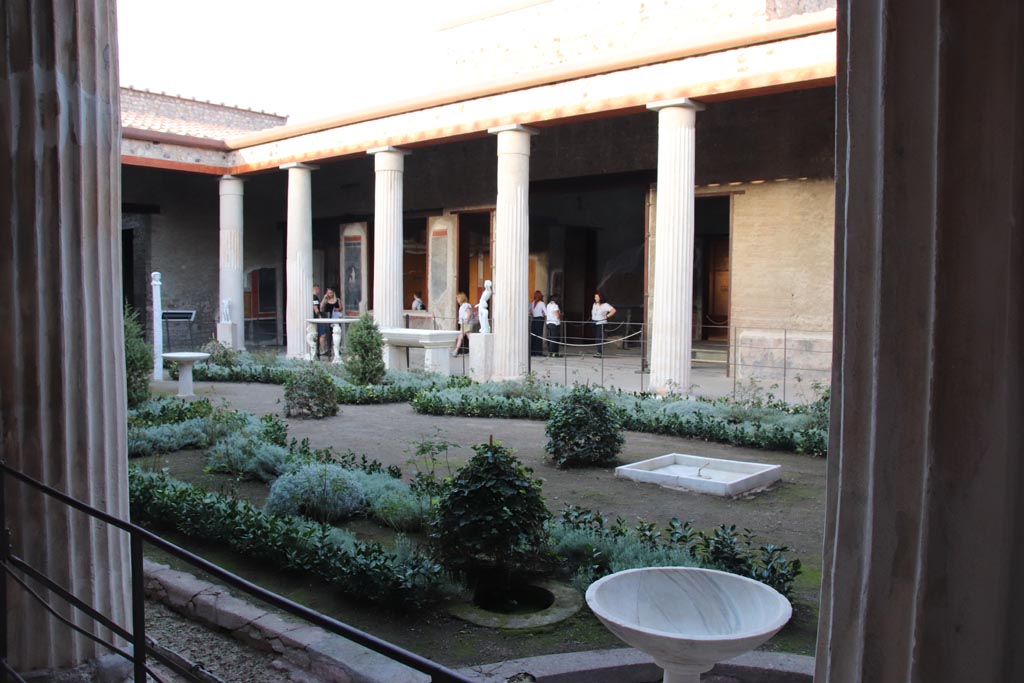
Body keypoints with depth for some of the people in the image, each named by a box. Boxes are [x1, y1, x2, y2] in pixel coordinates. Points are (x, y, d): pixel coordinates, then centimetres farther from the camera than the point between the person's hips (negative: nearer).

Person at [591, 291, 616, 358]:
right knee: (596, 338, 6)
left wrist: (607, 316, -12)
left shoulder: (605, 305, -11)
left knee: (600, 338, -11)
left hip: (601, 323, -7)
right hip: (594, 323, 7)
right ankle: (598, 352, 13)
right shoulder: (594, 304, 10)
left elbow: (613, 310, -14)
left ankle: (600, 353, -10)